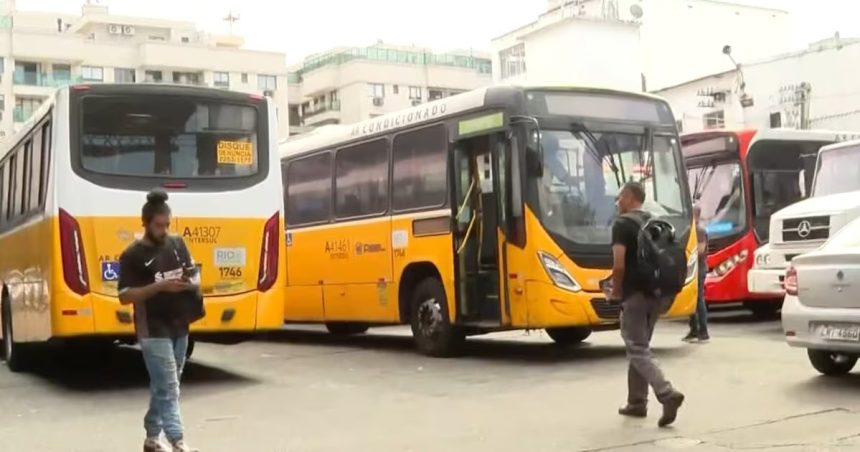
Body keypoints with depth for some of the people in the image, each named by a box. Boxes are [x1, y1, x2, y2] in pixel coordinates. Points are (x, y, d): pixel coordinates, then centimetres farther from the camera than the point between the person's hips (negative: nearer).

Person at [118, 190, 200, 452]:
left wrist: (191, 283, -9)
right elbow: (125, 296, -14)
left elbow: (194, 274, 15)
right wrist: (160, 286, -24)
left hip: (179, 328, 6)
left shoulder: (178, 244, 7)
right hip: (153, 332, -6)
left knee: (163, 386, 15)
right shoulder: (132, 256, -10)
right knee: (168, 388, -9)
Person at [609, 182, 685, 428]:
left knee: (638, 351, -5)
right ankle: (637, 403, 21)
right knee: (640, 347, 17)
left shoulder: (622, 224, -10)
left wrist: (616, 291, -4)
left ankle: (668, 394, -21)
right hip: (656, 294, 8)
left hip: (634, 295, -8)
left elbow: (619, 264, -18)